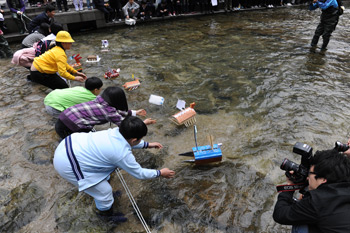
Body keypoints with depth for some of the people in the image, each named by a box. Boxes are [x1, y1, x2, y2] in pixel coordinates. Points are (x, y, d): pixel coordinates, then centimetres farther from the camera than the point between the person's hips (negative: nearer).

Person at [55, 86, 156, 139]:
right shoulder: (109, 112, -14)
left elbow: (117, 111, 21)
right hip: (67, 128, -8)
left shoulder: (101, 99, 5)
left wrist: (135, 113, 28)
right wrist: (144, 123, 9)